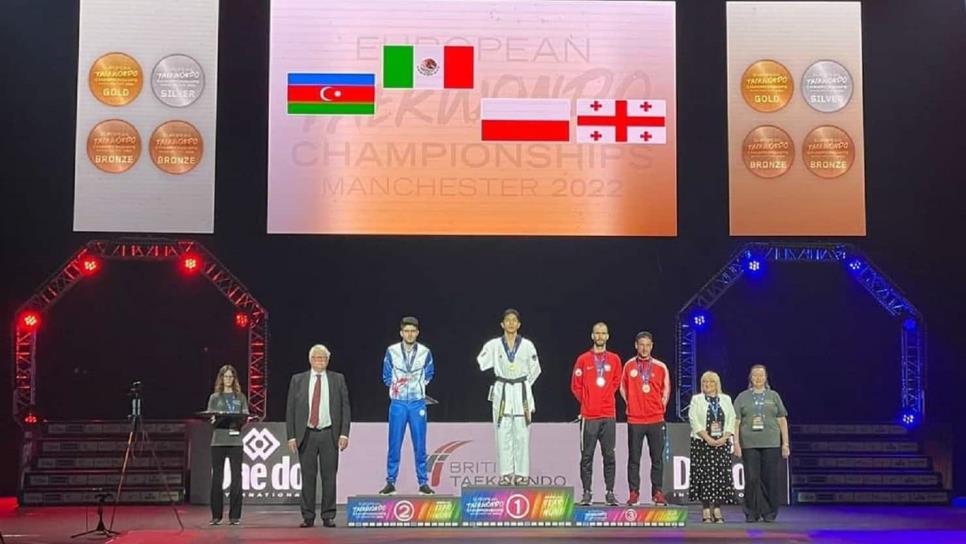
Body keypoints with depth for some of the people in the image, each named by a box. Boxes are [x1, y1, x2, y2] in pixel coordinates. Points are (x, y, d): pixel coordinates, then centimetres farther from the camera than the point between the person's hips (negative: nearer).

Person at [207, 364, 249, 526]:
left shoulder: (240, 397, 11)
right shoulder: (214, 397, 11)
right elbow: (209, 418, 5)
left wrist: (242, 421, -15)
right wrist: (213, 420, -17)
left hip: (235, 440, 0)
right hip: (218, 441, 0)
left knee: (236, 478, -2)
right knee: (217, 478, 1)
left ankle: (234, 516, 4)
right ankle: (216, 515, 9)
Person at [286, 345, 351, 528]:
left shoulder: (338, 379, 7)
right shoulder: (298, 380, 7)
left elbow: (345, 407, 4)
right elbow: (290, 409, 5)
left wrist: (344, 433, -5)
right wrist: (291, 436, -3)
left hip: (329, 434, 0)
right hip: (306, 435, 0)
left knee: (329, 476, 0)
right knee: (308, 476, 2)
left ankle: (328, 516, 7)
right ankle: (308, 517, 9)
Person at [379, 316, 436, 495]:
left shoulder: (425, 352, 1)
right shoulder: (391, 351, 0)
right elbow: (386, 376, 10)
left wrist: (417, 386, 7)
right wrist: (396, 386, 1)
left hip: (418, 403, 0)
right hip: (398, 403, 0)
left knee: (420, 444, 2)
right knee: (394, 444, 1)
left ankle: (423, 483, 9)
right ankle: (390, 482, 9)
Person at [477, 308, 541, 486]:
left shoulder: (527, 345, 2)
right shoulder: (494, 345, 1)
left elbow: (535, 369, 10)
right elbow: (481, 363, -6)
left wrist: (522, 384, 9)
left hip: (522, 393, 0)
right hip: (502, 392, 0)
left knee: (521, 434, 0)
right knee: (503, 434, 0)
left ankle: (522, 474, 6)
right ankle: (505, 474, 7)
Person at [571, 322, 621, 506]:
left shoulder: (614, 359, 9)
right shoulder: (583, 359, 4)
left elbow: (616, 383, 16)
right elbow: (575, 386, 6)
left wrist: (606, 399, 8)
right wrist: (586, 402, 5)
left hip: (609, 415, 1)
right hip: (589, 415, -1)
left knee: (609, 455, 2)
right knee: (587, 456, 0)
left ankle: (610, 493, 5)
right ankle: (586, 493, 4)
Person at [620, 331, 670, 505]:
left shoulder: (660, 367, 4)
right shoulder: (629, 365, 3)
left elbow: (666, 390, 14)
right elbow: (623, 388, 13)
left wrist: (660, 407, 8)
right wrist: (631, 405, 7)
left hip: (656, 420, 1)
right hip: (635, 419, -1)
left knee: (657, 458, 3)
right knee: (634, 459, 1)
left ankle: (657, 492, 9)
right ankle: (633, 493, 6)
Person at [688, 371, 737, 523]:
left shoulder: (726, 399, 12)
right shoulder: (696, 399, 5)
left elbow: (732, 420, 5)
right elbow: (694, 421, -6)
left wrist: (724, 438, -10)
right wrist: (708, 438, -15)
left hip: (722, 443, 2)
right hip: (702, 443, -2)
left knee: (721, 475, -1)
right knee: (704, 474, -5)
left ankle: (717, 509, 4)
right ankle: (706, 510, -1)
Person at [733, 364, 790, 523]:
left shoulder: (773, 396, 10)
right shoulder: (742, 397, 8)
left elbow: (782, 421, 9)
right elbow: (736, 421, 4)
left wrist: (785, 443, 3)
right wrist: (736, 442, -5)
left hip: (771, 444, 1)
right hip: (749, 444, -1)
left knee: (771, 479, 0)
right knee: (752, 479, 0)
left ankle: (769, 513, 10)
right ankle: (752, 513, 9)